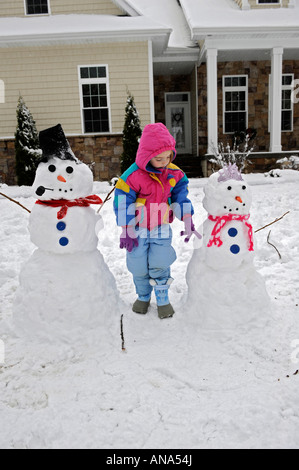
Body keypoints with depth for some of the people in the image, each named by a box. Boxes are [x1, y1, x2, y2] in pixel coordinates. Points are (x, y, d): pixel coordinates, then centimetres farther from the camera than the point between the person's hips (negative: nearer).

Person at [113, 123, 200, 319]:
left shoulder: (174, 173, -5)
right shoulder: (133, 175, -20)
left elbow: (181, 196, 5)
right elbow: (123, 202, -15)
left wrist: (188, 221, -1)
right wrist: (126, 231, -13)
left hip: (161, 228, 2)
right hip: (138, 229, -2)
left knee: (160, 265, -3)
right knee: (139, 266, 8)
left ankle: (163, 299, 19)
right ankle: (143, 297, 33)